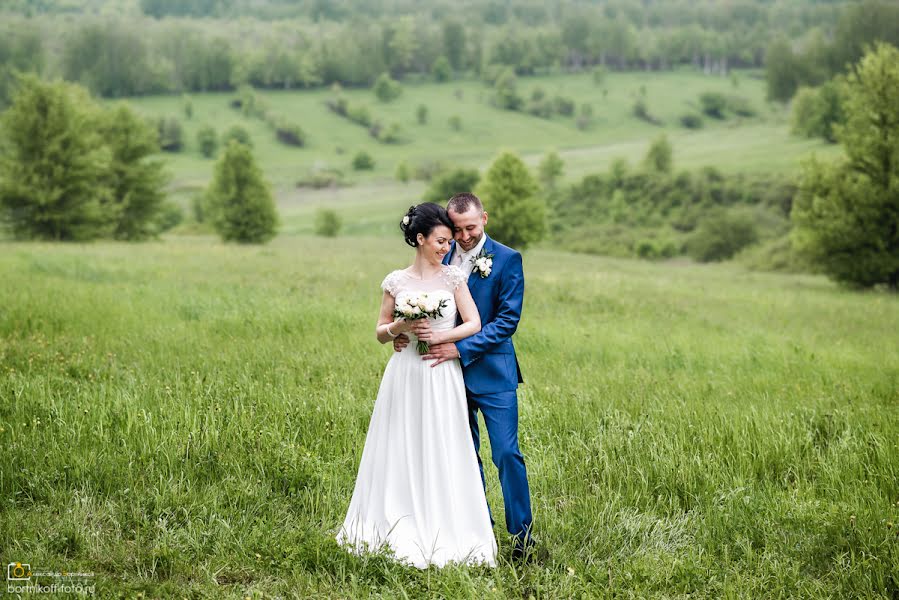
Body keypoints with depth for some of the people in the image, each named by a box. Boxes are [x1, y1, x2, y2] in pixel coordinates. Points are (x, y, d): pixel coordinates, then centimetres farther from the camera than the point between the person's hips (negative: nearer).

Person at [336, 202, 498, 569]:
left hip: (443, 378, -1)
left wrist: (439, 336, -13)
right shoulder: (396, 282, 4)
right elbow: (380, 333, 9)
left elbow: (473, 324, -1)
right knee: (401, 453, 5)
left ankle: (443, 533, 7)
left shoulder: (453, 277, 2)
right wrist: (398, 327, -12)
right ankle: (400, 531, 15)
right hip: (405, 377, 1)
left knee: (442, 454, 0)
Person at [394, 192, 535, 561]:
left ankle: (521, 535, 2)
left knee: (506, 454, -6)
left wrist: (460, 348, -21)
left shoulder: (507, 260, -8)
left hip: (491, 372, -5)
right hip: (450, 371, 5)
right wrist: (404, 332, -11)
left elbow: (507, 319, -13)